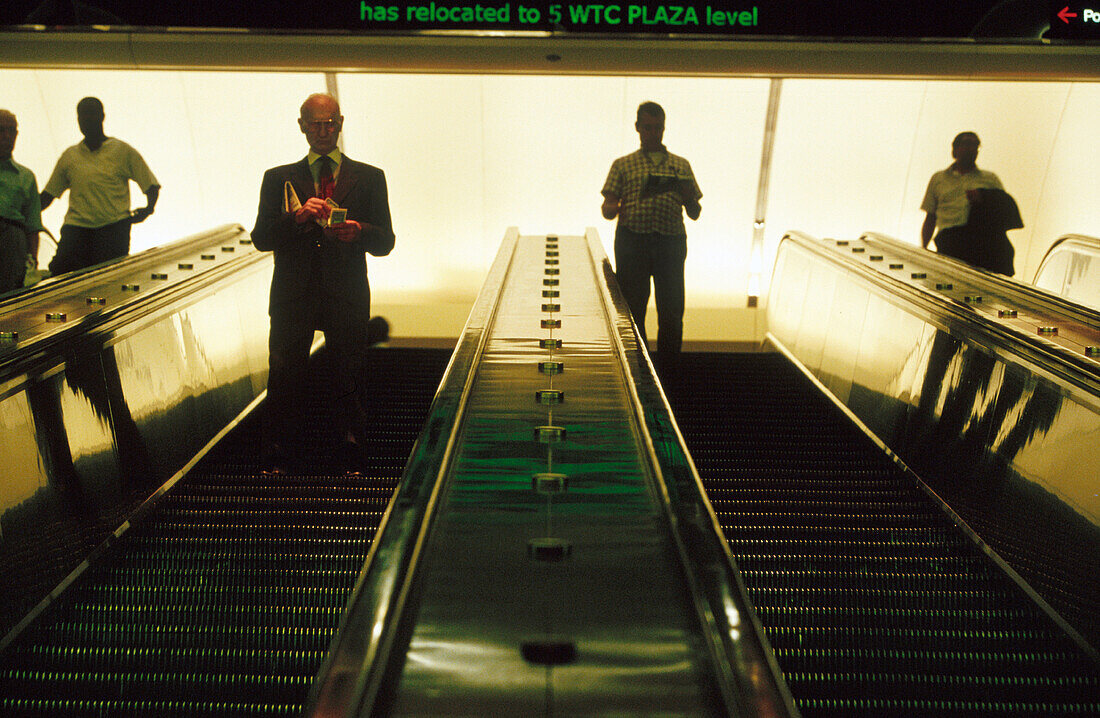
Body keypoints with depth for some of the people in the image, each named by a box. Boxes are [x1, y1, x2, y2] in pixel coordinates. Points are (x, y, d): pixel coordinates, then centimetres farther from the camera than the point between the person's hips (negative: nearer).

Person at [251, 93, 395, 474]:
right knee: (284, 377, 0)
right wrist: (297, 217, -13)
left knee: (351, 377, 3)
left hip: (347, 296, 0)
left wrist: (358, 231, -15)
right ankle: (275, 455, 15)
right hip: (293, 294, 1)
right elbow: (261, 238, 4)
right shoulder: (278, 178, 14)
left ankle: (351, 451, 20)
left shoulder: (369, 178, 12)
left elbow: (386, 241, 6)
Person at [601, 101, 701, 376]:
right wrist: (616, 209, -17)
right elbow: (606, 209, 7)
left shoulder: (681, 165, 19)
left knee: (672, 312, -2)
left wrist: (687, 196, -6)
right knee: (632, 310, 0)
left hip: (671, 242, 1)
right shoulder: (623, 165, 15)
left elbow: (695, 214, 16)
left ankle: (668, 372, 10)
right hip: (632, 241, -1)